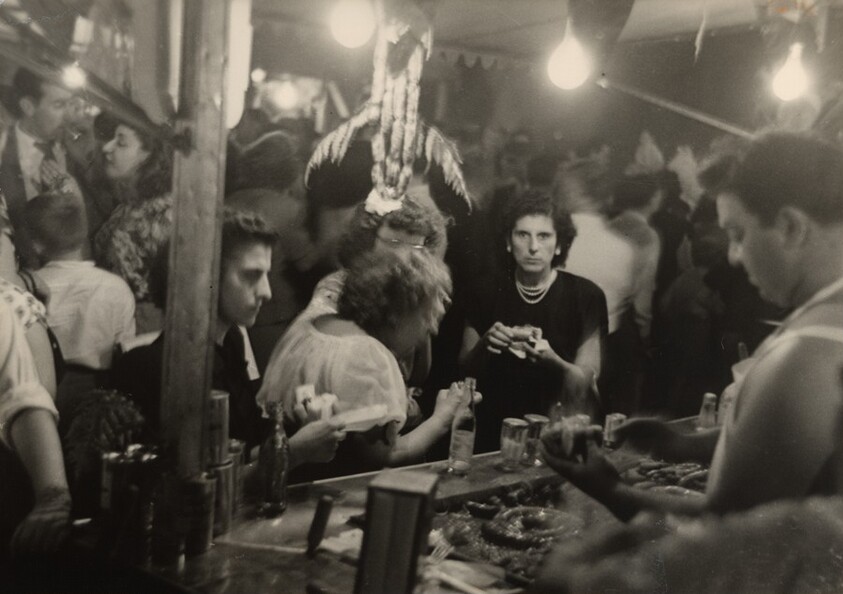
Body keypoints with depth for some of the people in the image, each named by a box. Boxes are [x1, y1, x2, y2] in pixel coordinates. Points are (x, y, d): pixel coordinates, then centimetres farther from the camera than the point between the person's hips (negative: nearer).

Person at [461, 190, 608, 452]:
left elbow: (585, 381, -3)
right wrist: (484, 345, -13)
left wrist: (552, 361, -22)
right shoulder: (488, 293, 4)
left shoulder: (586, 295, -2)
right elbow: (464, 370, 7)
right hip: (497, 432, 1)